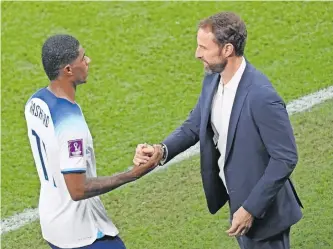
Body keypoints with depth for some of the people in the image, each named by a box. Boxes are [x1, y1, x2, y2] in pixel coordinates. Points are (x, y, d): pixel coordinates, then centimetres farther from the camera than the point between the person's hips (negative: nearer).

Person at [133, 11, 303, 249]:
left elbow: (286, 158, -25)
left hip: (263, 208, -8)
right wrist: (162, 151, -13)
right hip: (237, 197, 8)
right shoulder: (213, 79, -5)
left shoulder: (262, 96, -30)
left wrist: (251, 208, -22)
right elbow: (194, 125, 7)